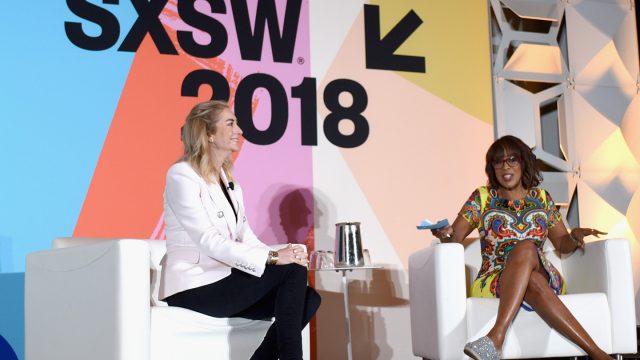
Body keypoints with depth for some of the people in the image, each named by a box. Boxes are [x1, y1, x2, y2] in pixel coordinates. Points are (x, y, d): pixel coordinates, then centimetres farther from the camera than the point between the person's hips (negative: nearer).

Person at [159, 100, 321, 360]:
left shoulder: (229, 180, 16)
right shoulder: (181, 175, -10)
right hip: (195, 286, -8)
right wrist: (272, 258, -25)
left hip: (223, 280, 8)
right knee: (293, 270, -19)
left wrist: (282, 255, -12)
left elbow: (245, 235, 9)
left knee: (308, 299, -11)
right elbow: (208, 241, -20)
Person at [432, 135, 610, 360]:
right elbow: (454, 237, 2)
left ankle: (496, 336, -52)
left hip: (545, 278, 1)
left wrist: (575, 237, -6)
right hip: (493, 281, -1)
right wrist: (445, 235, -23)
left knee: (525, 248, -37)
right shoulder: (482, 198, 9)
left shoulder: (541, 198, 15)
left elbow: (562, 244, 18)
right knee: (530, 270, -38)